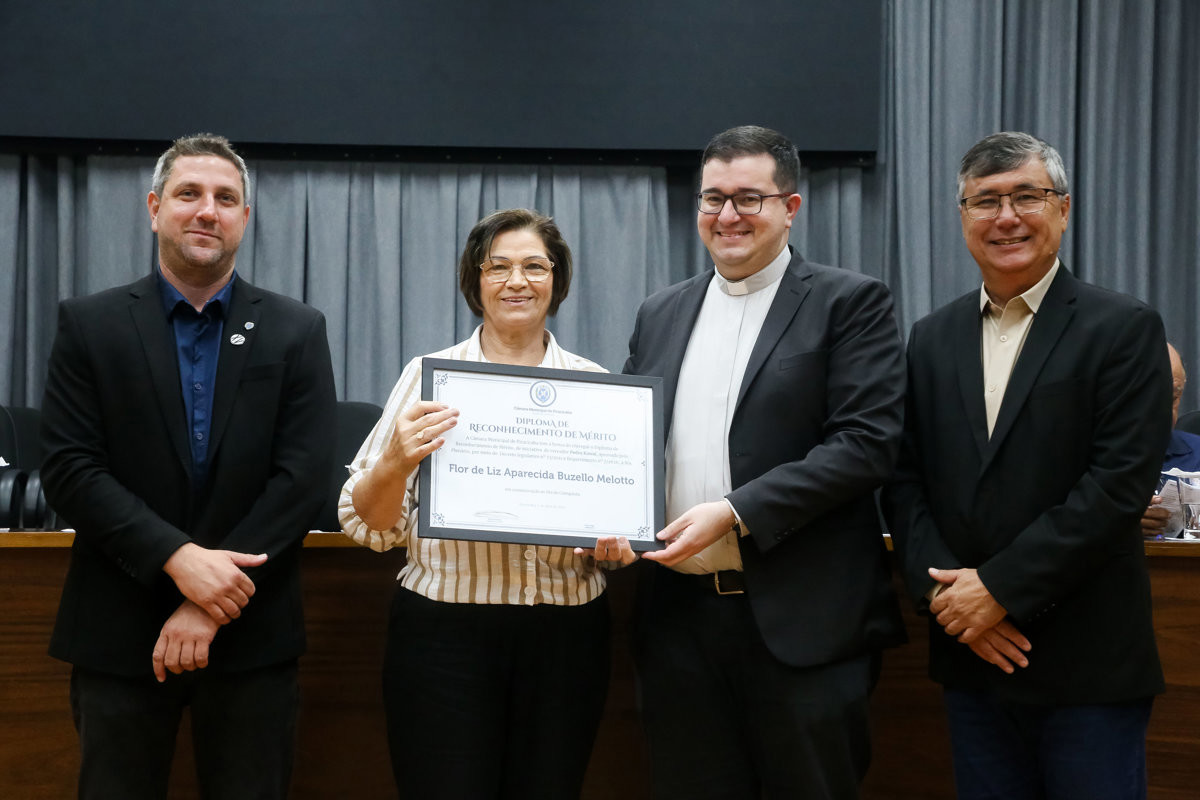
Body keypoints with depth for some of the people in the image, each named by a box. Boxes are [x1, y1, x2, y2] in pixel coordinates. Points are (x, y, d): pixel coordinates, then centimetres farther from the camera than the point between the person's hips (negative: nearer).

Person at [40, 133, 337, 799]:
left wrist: (212, 606, -12)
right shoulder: (89, 325, 3)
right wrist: (178, 558, -17)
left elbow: (302, 475, -5)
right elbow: (68, 468, -5)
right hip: (118, 634, 0)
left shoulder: (298, 332, 3)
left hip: (250, 635, 0)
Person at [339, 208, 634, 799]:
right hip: (444, 634, -2)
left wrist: (617, 540, -9)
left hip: (566, 637, 2)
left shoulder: (595, 385, 6)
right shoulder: (429, 374, 1)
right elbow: (367, 523, -1)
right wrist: (397, 463, -22)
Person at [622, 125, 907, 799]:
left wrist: (734, 512, -18)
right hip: (680, 616, 5)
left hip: (803, 622, -4)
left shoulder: (850, 303, -1)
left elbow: (867, 442, -12)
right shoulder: (661, 315, 15)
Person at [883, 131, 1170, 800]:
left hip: (1088, 666, -4)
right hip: (971, 655, 4)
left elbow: (1121, 482, -13)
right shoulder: (932, 338, 11)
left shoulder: (1124, 329, -4)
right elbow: (905, 480, 8)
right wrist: (943, 589, -8)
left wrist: (999, 588, -16)